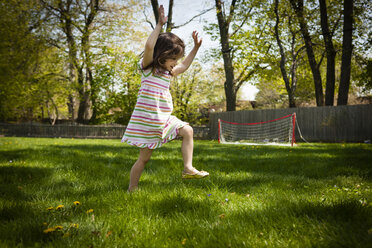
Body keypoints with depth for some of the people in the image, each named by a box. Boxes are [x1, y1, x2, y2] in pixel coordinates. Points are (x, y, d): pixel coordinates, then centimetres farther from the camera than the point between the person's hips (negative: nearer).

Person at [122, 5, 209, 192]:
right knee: (144, 157, 0)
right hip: (146, 120, -7)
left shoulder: (168, 72, 13)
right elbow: (149, 46, -27)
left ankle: (188, 168, -4)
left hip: (165, 119, 7)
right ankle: (131, 189, 14)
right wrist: (160, 24, -24)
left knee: (187, 131, -5)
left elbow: (184, 66, 29)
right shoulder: (148, 68, -9)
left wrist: (196, 48, 22)